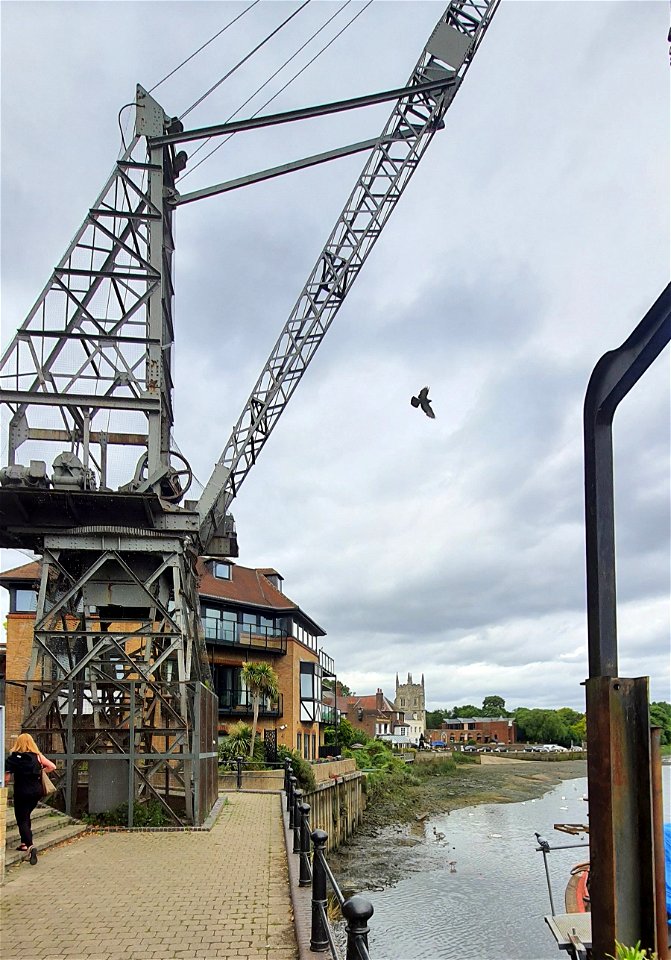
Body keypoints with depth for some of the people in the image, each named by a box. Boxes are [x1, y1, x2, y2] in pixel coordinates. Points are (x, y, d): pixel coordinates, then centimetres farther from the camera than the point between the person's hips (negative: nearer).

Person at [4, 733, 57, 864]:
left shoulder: (14, 757, -8)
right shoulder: (37, 756, -1)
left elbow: (6, 777, -11)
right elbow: (52, 766, 0)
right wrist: (41, 771, 14)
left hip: (22, 792, -4)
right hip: (37, 791, 4)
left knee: (22, 820, 0)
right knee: (26, 816, 24)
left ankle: (30, 845, -19)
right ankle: (25, 843, 25)